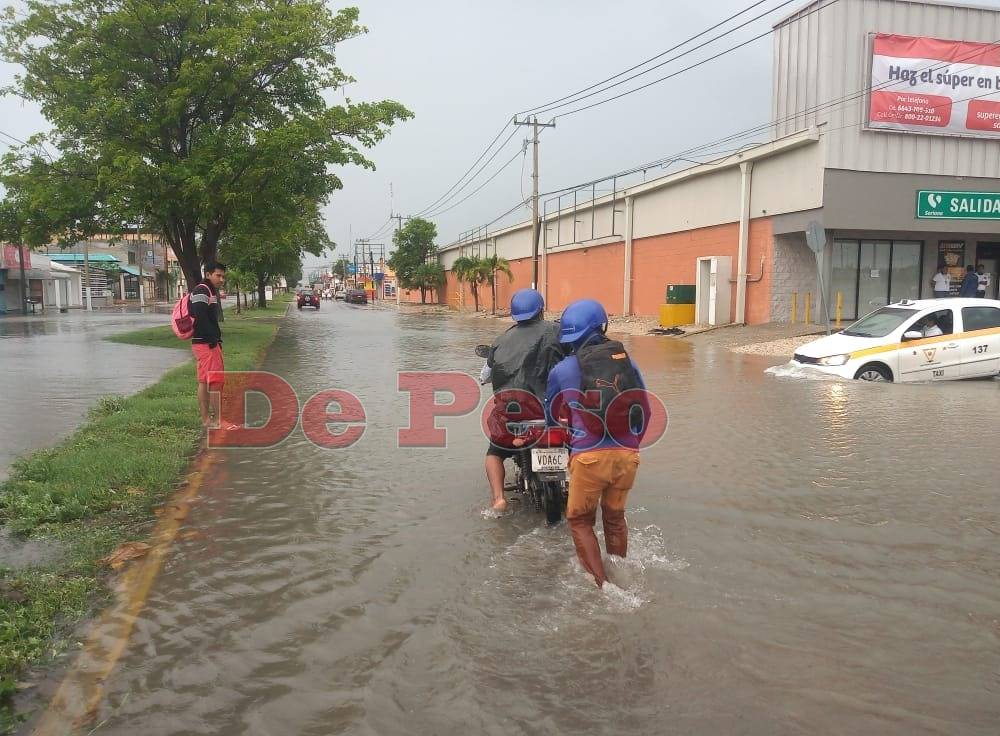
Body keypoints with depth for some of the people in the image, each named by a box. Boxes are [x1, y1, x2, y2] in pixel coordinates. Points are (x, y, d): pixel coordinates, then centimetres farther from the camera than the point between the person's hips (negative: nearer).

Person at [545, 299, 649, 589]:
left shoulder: (562, 370, 1)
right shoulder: (627, 362, 9)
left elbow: (551, 415, 16)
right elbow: (644, 410, 15)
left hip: (589, 456, -3)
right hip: (627, 455, 4)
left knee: (580, 521, 15)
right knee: (615, 518, 24)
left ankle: (601, 586, 6)